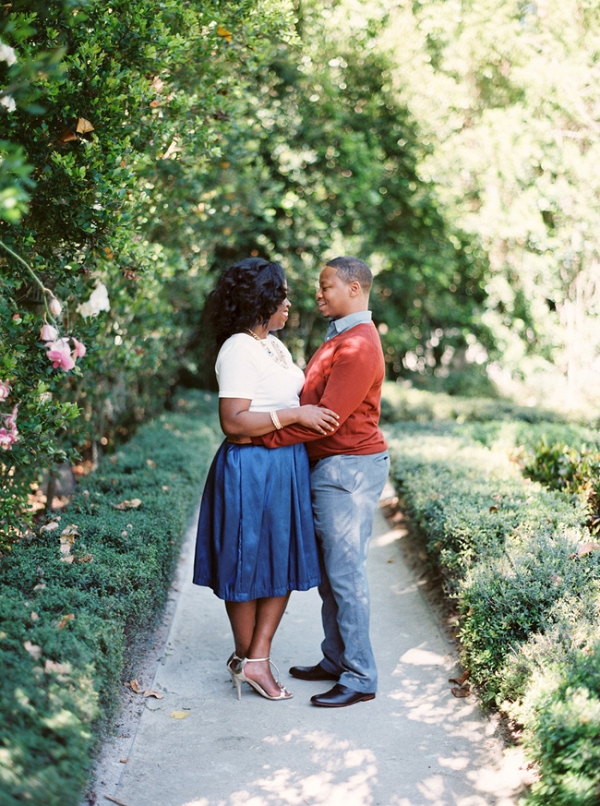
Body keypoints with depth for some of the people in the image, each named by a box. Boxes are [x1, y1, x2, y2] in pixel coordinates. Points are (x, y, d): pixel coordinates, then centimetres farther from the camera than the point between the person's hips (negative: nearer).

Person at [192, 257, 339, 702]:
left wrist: (317, 410, 8)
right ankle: (247, 658, 19)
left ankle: (256, 659, 19)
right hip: (251, 469, -9)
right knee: (249, 565, 5)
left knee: (285, 564, 11)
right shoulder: (239, 351, -16)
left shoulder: (274, 345, 13)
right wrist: (296, 415, -22)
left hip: (287, 466, 9)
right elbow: (233, 421, -23)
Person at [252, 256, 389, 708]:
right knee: (329, 570, 15)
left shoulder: (357, 346, -17)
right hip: (330, 467, 11)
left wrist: (269, 438, -18)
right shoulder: (340, 338, 17)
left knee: (345, 572, -7)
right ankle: (337, 661, 25)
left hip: (348, 469, -11)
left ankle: (360, 679, 0)